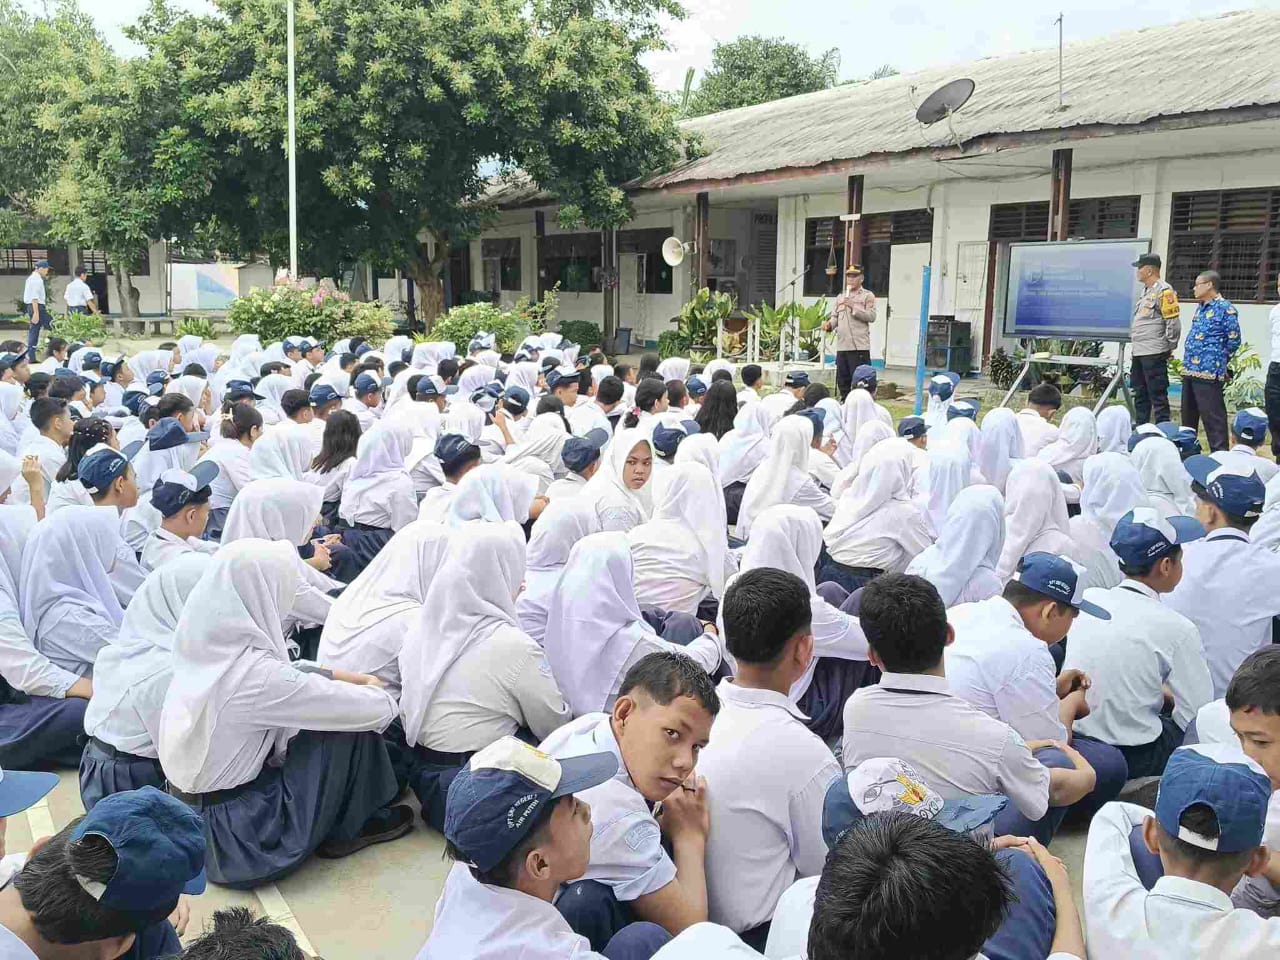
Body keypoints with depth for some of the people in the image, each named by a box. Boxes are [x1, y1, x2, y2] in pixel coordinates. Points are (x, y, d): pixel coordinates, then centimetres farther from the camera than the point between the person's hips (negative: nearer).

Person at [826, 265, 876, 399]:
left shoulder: (868, 296, 4)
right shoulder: (840, 297, 21)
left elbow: (871, 316, -7)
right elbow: (835, 316, 17)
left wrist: (853, 306, -13)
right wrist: (829, 324, -5)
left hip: (859, 346, -6)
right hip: (842, 346, 6)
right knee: (842, 380, 10)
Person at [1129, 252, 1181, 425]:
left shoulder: (1164, 291, -12)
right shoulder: (1145, 291, 16)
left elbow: (1173, 322, -15)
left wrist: (1169, 348, -9)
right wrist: (1134, 340, 16)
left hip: (1154, 354, -10)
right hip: (1138, 353, 10)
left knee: (1158, 397, -6)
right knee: (1140, 396, 16)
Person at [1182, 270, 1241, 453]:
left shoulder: (1225, 308, -10)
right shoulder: (1201, 308, 16)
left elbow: (1233, 341, -8)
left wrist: (1219, 361, 2)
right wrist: (1189, 362, 16)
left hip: (1209, 373, -9)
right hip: (1190, 370, 9)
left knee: (1212, 416, -8)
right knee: (1188, 415, 18)